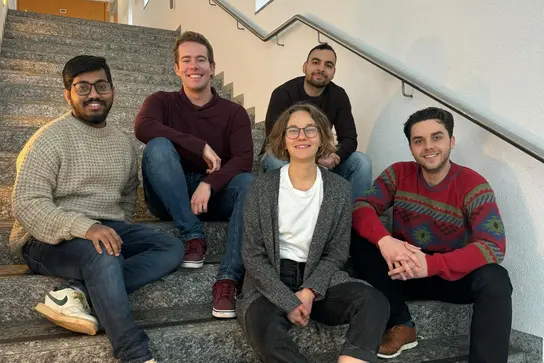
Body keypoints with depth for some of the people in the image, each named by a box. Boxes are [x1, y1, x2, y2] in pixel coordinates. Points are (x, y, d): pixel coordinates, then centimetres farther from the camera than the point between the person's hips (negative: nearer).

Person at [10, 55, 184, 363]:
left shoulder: (124, 143, 12)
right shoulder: (50, 139, -8)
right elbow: (27, 205, -16)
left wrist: (117, 233, 2)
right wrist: (84, 227, -31)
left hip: (107, 231, 7)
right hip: (49, 241, -6)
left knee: (172, 248, -15)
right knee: (103, 255, -37)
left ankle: (76, 293, -27)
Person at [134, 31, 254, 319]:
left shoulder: (234, 112, 6)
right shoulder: (162, 101, 6)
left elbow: (244, 159, -10)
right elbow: (143, 127, -18)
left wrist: (208, 184, -28)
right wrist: (201, 147, -23)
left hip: (215, 196, 0)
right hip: (171, 199, 0)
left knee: (249, 183, -30)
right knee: (158, 147, -27)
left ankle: (229, 278, -35)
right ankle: (193, 236, -25)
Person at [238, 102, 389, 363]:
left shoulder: (339, 189, 2)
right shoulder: (263, 187, -3)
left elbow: (336, 253, 4)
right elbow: (252, 255, -4)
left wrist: (309, 291, -13)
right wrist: (287, 301, -15)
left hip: (318, 278, 2)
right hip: (269, 282, -2)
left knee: (374, 302, -25)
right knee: (264, 329, -34)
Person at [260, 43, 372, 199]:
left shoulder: (338, 96, -5)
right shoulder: (283, 93, -18)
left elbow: (349, 139, -9)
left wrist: (334, 157, -33)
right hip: (281, 156, -3)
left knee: (362, 162, -16)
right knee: (278, 163, -38)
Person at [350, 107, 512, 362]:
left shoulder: (473, 185, -12)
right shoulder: (398, 174, -4)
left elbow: (494, 246, -23)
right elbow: (361, 207, -15)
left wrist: (431, 265, -36)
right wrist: (384, 240, -38)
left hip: (451, 276, -2)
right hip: (402, 272, 3)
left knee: (495, 279, -32)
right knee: (358, 238, -22)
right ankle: (401, 325, -12)